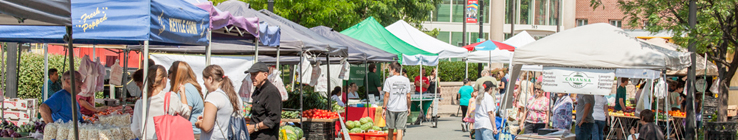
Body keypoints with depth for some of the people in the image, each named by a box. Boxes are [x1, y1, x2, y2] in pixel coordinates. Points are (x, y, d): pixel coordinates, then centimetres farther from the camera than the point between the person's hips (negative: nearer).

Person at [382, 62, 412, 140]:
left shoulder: (389, 80, -4)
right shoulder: (406, 80, 4)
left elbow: (387, 95, -6)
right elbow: (408, 96, 6)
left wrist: (384, 108, -1)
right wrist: (408, 107, 16)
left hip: (391, 108, -1)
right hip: (403, 108, 1)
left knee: (391, 129, 13)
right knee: (400, 129, -2)